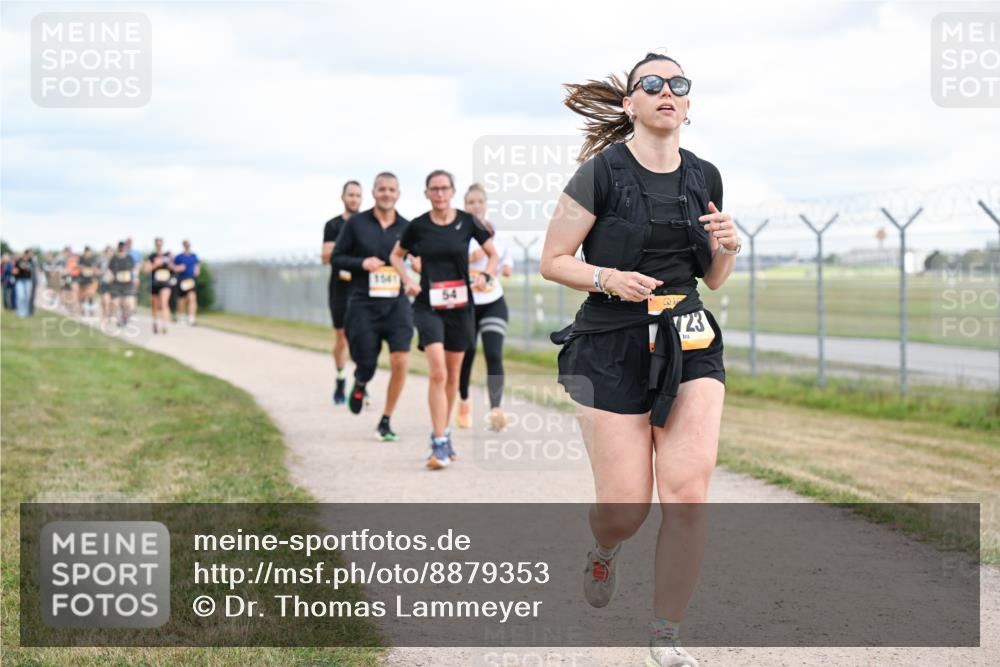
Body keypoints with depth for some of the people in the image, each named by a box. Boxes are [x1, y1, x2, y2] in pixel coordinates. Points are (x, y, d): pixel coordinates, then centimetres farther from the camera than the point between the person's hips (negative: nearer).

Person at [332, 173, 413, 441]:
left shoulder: (406, 228, 6)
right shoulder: (356, 223, 1)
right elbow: (335, 259, 4)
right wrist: (362, 263, -13)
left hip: (396, 304, 1)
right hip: (363, 305, -1)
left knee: (400, 361, -13)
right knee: (366, 363, -1)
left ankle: (386, 421, 3)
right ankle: (359, 384, 40)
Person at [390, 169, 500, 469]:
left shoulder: (467, 222, -1)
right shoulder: (418, 226, -1)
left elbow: (493, 254, 10)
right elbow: (396, 255, 15)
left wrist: (486, 276, -9)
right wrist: (407, 281, -2)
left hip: (460, 306, 2)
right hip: (428, 306, -2)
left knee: (452, 376, 12)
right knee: (437, 372, -17)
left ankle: (442, 434, 30)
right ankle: (439, 444, -18)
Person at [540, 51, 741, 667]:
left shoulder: (705, 177, 7)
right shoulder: (602, 173, -7)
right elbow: (553, 261, -3)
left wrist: (727, 247, -5)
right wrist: (607, 278, -19)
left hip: (689, 344, 4)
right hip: (614, 349, -3)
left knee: (688, 491, -11)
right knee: (626, 506, -1)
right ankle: (604, 552, 38)